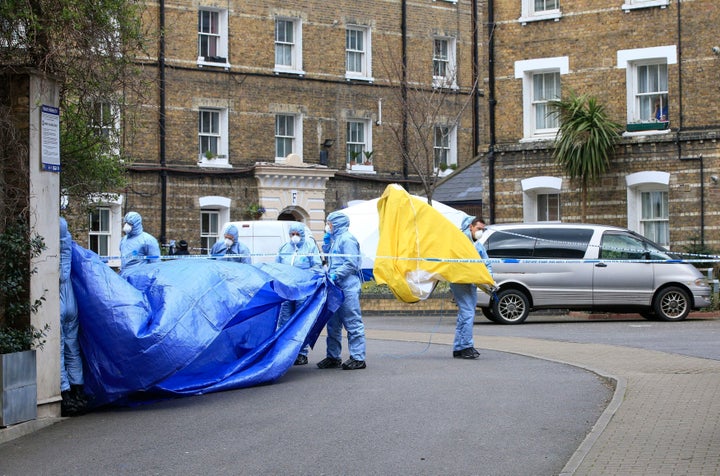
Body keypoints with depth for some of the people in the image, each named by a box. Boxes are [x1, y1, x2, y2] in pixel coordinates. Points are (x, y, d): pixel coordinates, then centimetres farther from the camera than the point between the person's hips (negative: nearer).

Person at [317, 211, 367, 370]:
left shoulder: (347, 239, -10)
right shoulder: (335, 239, 18)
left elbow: (351, 264, -17)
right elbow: (326, 253, 26)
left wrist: (335, 275, -20)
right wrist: (327, 239, 14)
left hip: (348, 287, -10)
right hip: (336, 288, 10)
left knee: (353, 322, -7)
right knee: (333, 323, 14)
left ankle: (358, 358, -6)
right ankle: (333, 357, 21)